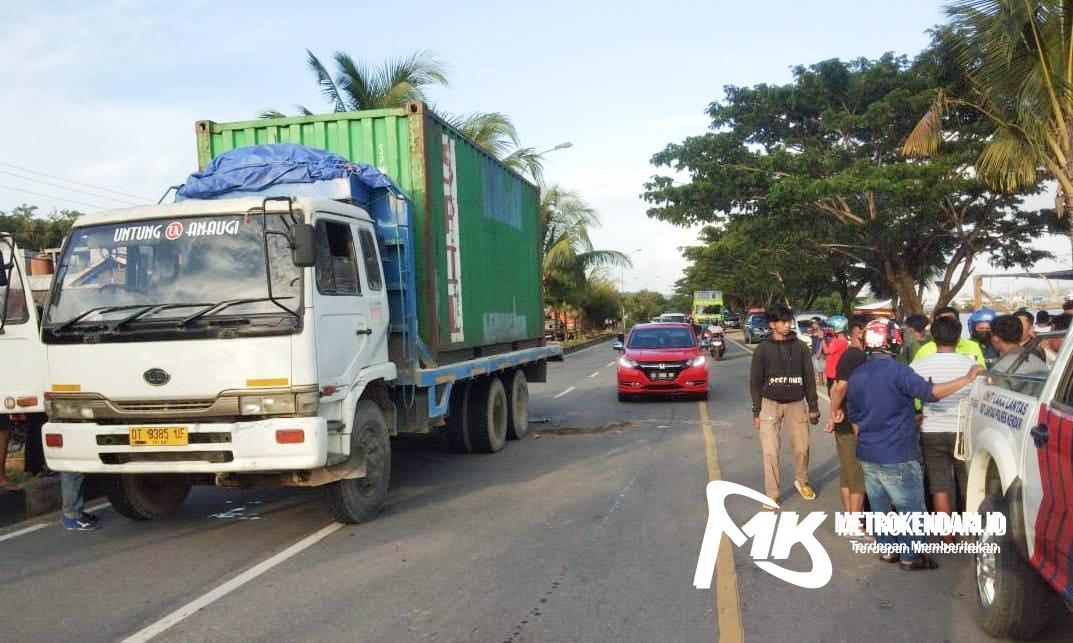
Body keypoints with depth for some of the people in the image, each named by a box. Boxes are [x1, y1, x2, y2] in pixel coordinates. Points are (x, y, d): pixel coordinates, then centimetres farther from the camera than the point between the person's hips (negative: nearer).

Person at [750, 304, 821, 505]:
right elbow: (755, 382, 0)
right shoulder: (763, 349, -2)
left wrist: (813, 406, 3)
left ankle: (801, 481, 31)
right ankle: (771, 493, 7)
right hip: (770, 404, -1)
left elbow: (809, 378, 6)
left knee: (801, 448, 5)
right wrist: (756, 412, -4)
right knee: (769, 451, -4)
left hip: (796, 404, 1)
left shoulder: (800, 347, 2)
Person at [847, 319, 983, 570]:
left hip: (868, 455, 7)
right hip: (897, 457, -7)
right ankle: (910, 557, 12)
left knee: (879, 504, 15)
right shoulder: (897, 371, -15)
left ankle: (887, 549, 24)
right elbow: (931, 392, -25)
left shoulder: (856, 376, 7)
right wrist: (968, 378, -17)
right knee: (910, 507, 6)